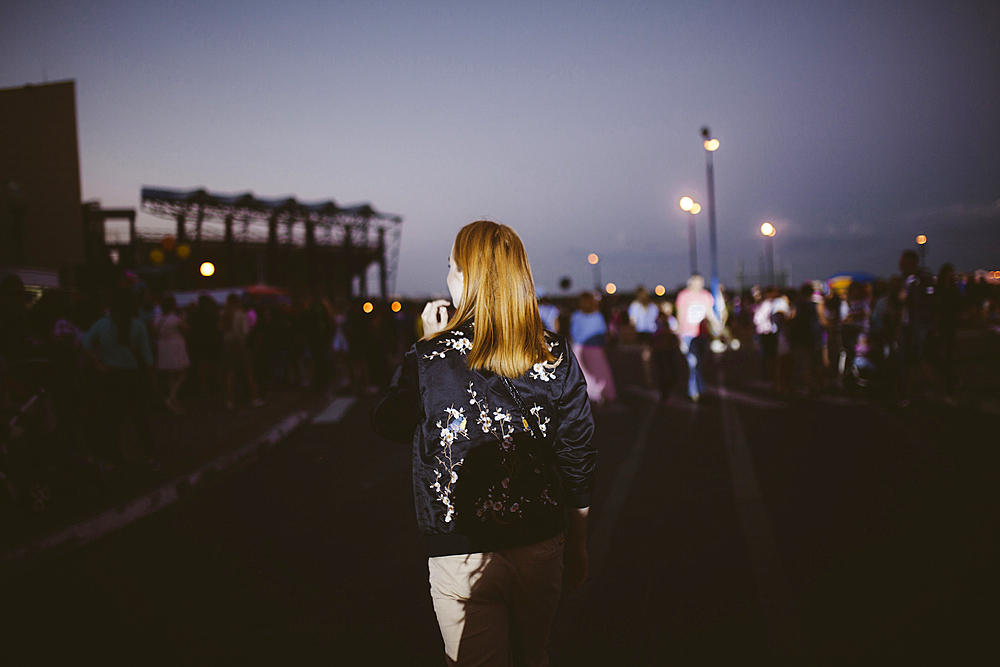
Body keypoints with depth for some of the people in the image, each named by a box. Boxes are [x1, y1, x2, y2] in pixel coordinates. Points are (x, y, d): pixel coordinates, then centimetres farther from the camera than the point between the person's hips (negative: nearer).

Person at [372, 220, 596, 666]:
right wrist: (577, 545, 13)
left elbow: (387, 424, 3)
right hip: (542, 546, 4)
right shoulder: (557, 356, -5)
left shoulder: (432, 358, -15)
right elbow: (578, 457, 1)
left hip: (463, 555, -3)